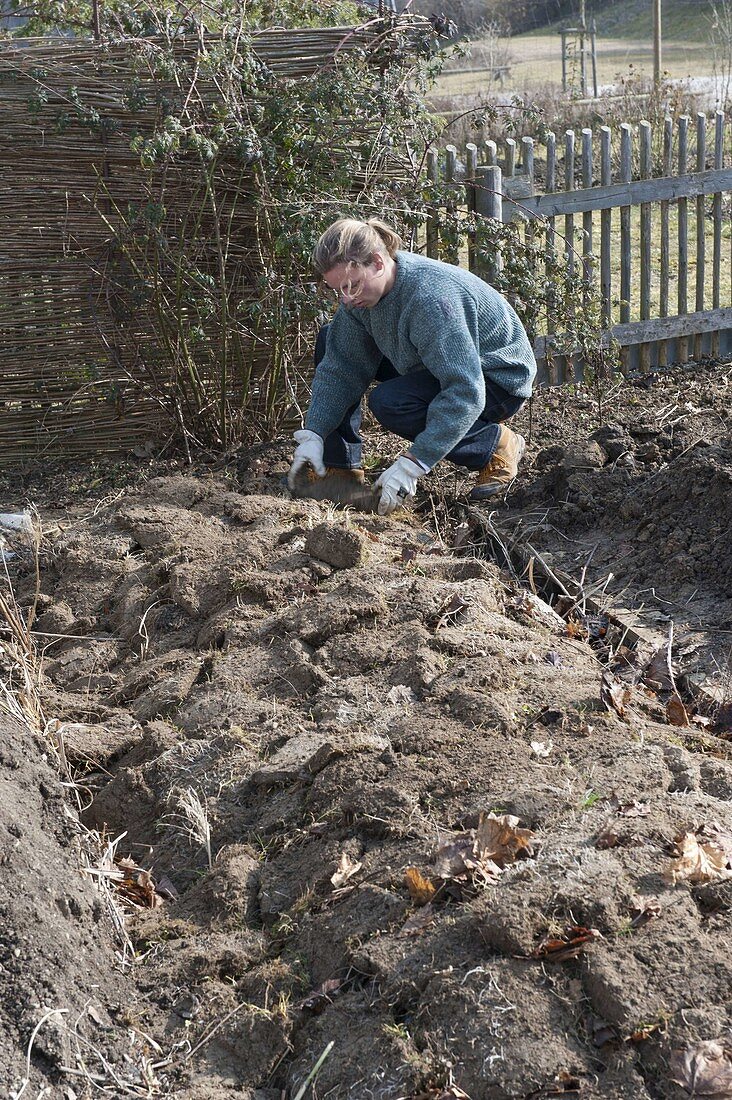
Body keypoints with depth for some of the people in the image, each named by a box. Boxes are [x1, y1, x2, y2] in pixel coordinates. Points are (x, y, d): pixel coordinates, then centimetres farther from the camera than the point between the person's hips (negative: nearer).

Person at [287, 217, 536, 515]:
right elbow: (340, 368, -4)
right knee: (329, 342, 2)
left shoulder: (432, 297, -37)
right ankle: (341, 467, 5)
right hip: (432, 365, 9)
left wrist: (411, 465, -43)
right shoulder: (359, 290, -12)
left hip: (498, 381, -9)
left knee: (389, 403, -32)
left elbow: (464, 393, -40)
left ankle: (496, 445, -11)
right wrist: (313, 434, -15)